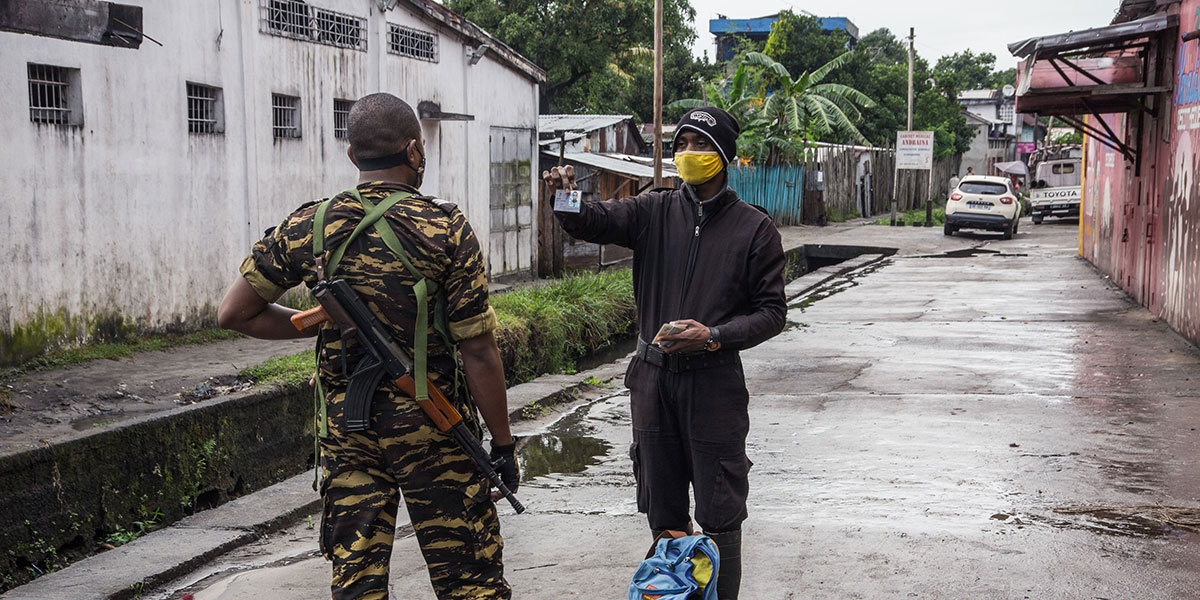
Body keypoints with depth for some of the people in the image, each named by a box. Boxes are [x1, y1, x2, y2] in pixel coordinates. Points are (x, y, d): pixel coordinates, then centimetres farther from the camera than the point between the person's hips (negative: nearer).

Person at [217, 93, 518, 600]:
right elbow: (478, 352, -11)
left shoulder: (309, 226, -1)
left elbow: (233, 314, 4)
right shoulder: (446, 229, -10)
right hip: (431, 427, -3)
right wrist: (503, 443, -1)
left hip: (345, 429, 3)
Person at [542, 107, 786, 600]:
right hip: (653, 378, 3)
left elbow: (772, 312, -2)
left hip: (714, 382, -3)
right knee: (663, 512, 14)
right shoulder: (654, 212, 6)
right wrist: (566, 198, -27)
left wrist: (714, 335, -17)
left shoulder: (754, 229, -2)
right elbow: (593, 222, -4)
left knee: (719, 516, 2)